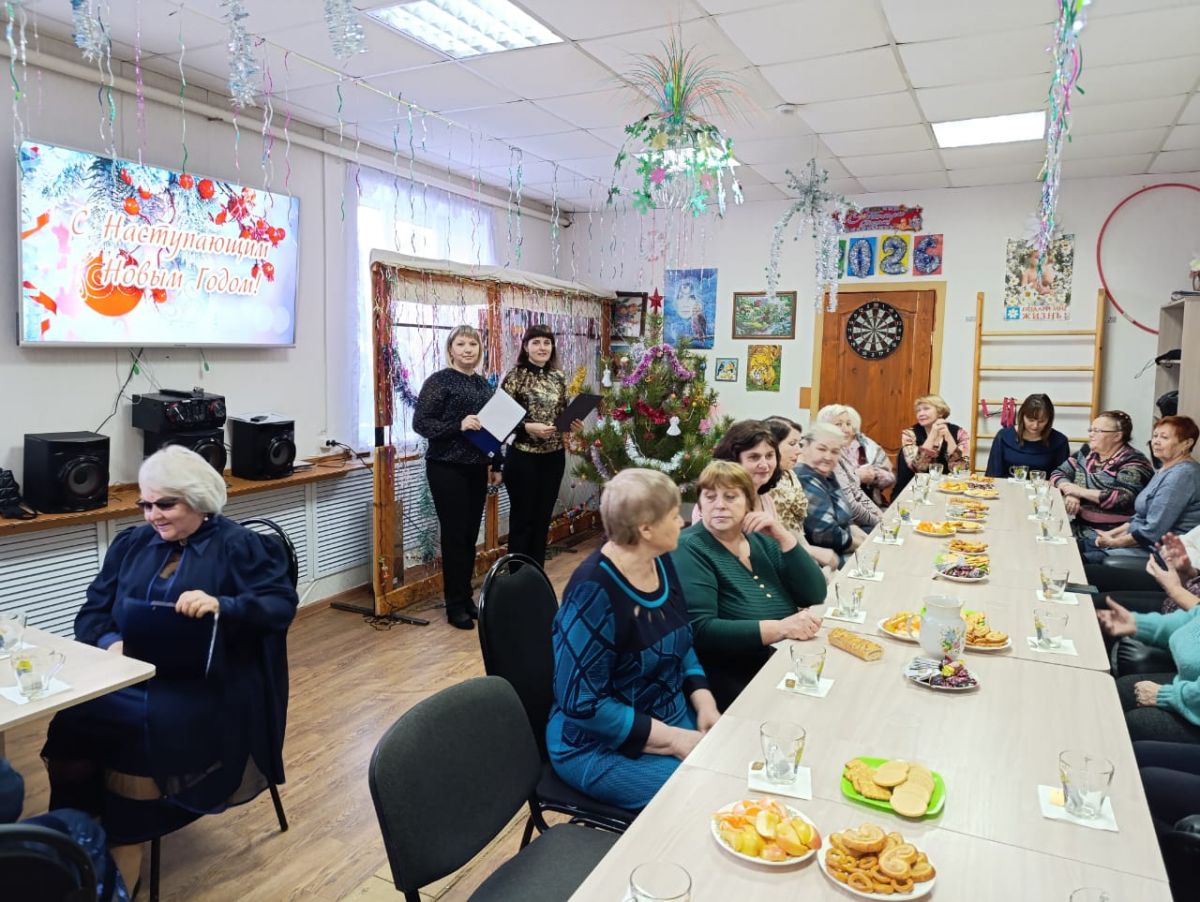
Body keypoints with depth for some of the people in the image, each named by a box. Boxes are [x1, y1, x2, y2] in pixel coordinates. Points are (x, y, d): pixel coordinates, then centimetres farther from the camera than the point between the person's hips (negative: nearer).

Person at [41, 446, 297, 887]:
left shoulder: (239, 545, 0)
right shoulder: (131, 544, 17)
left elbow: (282, 604, -11)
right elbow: (92, 611, 14)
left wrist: (221, 606, -28)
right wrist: (109, 643, -9)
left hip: (204, 686, -5)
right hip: (127, 673, 5)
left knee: (139, 725, -30)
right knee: (67, 712, -22)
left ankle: (123, 850, -12)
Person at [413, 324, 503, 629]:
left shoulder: (483, 384, 11)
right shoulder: (439, 381, -8)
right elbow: (420, 423, -14)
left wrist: (496, 465, 14)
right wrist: (458, 425, -25)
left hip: (476, 469, 6)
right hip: (447, 469, -6)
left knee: (471, 535, 11)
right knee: (454, 534, -2)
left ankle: (466, 597, 23)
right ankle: (455, 606, 9)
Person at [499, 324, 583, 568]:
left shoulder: (558, 378, 8)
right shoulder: (515, 376, -8)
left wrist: (572, 425, -4)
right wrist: (528, 427, -23)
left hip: (554, 457, 5)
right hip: (523, 458, -5)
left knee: (543, 520, 14)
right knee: (522, 520, 4)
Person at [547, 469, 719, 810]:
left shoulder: (661, 562, -2)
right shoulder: (594, 592, -27)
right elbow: (582, 703, -25)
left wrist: (705, 703, -5)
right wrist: (673, 739, -21)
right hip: (600, 745, -7)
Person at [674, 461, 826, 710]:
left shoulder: (760, 538, 9)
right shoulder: (690, 549, -9)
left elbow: (815, 595, 3)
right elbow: (700, 631, -21)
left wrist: (784, 537, -9)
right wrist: (780, 628, -26)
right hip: (738, 680, -6)